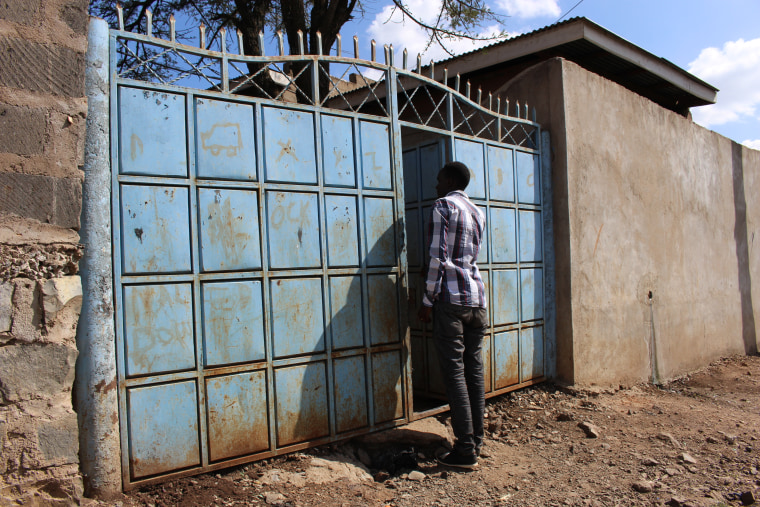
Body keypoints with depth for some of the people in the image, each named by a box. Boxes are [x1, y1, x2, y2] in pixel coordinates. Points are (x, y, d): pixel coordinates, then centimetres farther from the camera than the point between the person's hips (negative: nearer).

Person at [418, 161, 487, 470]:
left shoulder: (443, 205, -4)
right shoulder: (478, 213, 18)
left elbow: (438, 257, -13)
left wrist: (428, 301, -10)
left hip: (452, 297, -8)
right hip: (477, 297, 8)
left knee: (454, 372, -5)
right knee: (474, 370, 10)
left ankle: (465, 450, -3)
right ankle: (476, 441, 18)